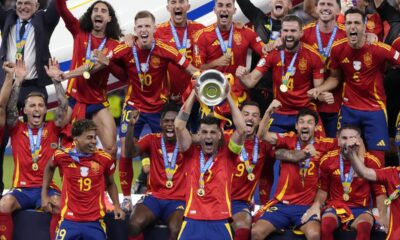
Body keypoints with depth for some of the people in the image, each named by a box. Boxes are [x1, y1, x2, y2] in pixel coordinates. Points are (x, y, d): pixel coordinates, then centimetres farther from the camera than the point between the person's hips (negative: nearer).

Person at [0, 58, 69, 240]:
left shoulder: (52, 129, 10)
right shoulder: (17, 130, 10)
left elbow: (63, 107, -1)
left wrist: (56, 79, -10)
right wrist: (18, 81, -13)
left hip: (47, 187, 0)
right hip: (22, 188, 0)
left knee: (60, 205, -34)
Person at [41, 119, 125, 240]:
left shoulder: (105, 158, -3)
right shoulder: (62, 155, -5)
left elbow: (110, 184, 15)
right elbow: (49, 168, 20)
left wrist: (117, 206, 2)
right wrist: (44, 196, 17)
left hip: (95, 222, 1)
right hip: (69, 221, -1)